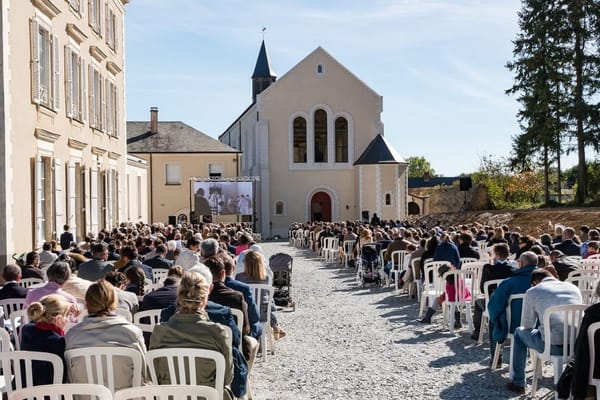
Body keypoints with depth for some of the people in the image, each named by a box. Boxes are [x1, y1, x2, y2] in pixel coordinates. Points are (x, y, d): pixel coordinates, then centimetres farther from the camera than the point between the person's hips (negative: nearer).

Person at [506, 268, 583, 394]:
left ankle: (518, 383, 28)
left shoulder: (532, 292, 8)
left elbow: (527, 325, 15)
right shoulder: (573, 287, 19)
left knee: (519, 332, 25)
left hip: (553, 345, -4)